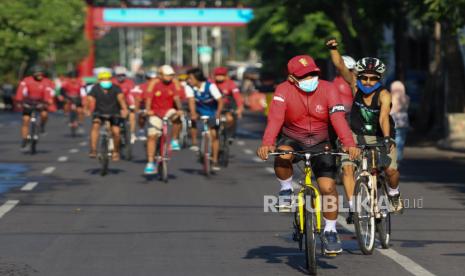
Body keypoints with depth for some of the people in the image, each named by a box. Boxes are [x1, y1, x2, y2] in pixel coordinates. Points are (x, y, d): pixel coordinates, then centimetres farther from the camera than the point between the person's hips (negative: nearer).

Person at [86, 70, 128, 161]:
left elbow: (120, 97, -33)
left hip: (113, 113, 0)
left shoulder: (115, 88, -15)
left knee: (116, 132, -11)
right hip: (99, 112, 0)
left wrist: (124, 109, -52)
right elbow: (90, 99, -28)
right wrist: (87, 110, -46)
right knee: (95, 125, -28)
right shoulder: (95, 88, -13)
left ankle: (115, 152, 15)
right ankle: (93, 150, -28)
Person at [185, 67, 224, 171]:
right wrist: (193, 114, -42)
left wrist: (218, 114, -34)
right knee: (193, 119, -30)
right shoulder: (189, 87, -20)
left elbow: (220, 101, -26)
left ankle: (215, 161, -1)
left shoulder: (210, 86, -26)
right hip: (199, 110, 2)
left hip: (211, 112, -2)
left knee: (214, 134, -9)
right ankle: (194, 143, -13)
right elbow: (191, 101, -28)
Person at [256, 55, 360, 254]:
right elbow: (275, 118, -31)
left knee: (328, 187, -11)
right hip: (292, 139, -1)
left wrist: (349, 144, -43)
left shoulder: (327, 89, -16)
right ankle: (287, 190, -3)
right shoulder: (284, 90, -18)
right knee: (282, 158, -34)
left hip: (320, 143, 1)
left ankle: (330, 231, 8)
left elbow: (338, 118, -27)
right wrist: (266, 144, -49)